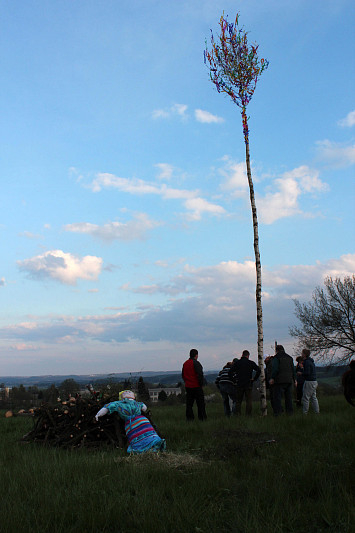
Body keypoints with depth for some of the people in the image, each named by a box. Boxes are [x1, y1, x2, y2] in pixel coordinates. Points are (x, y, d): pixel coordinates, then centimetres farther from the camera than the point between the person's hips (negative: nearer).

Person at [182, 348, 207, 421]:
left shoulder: (185, 363, 11)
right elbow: (200, 374, -18)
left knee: (189, 403, 10)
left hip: (188, 387, 7)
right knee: (200, 403, 0)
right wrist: (201, 384, -9)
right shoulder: (196, 363, -13)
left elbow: (183, 375, 18)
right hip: (196, 386, -7)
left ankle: (189, 417, 9)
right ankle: (202, 418, 1)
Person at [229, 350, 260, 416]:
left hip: (239, 384, 1)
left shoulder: (236, 362, 3)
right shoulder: (251, 363, 0)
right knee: (249, 401, 4)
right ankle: (248, 415, -2)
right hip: (248, 385, -1)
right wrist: (254, 379, -3)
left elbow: (230, 371, -5)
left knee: (238, 401, 10)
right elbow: (258, 370, -10)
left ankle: (237, 415, 7)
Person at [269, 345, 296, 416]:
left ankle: (277, 412, -10)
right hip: (289, 380, 6)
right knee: (288, 397, 12)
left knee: (277, 397, -4)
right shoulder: (289, 357, 14)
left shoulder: (276, 357, -4)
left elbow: (275, 368, -14)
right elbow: (293, 369, 13)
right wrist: (294, 379, 19)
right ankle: (290, 411, 14)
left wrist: (272, 378, -11)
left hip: (280, 380, -6)